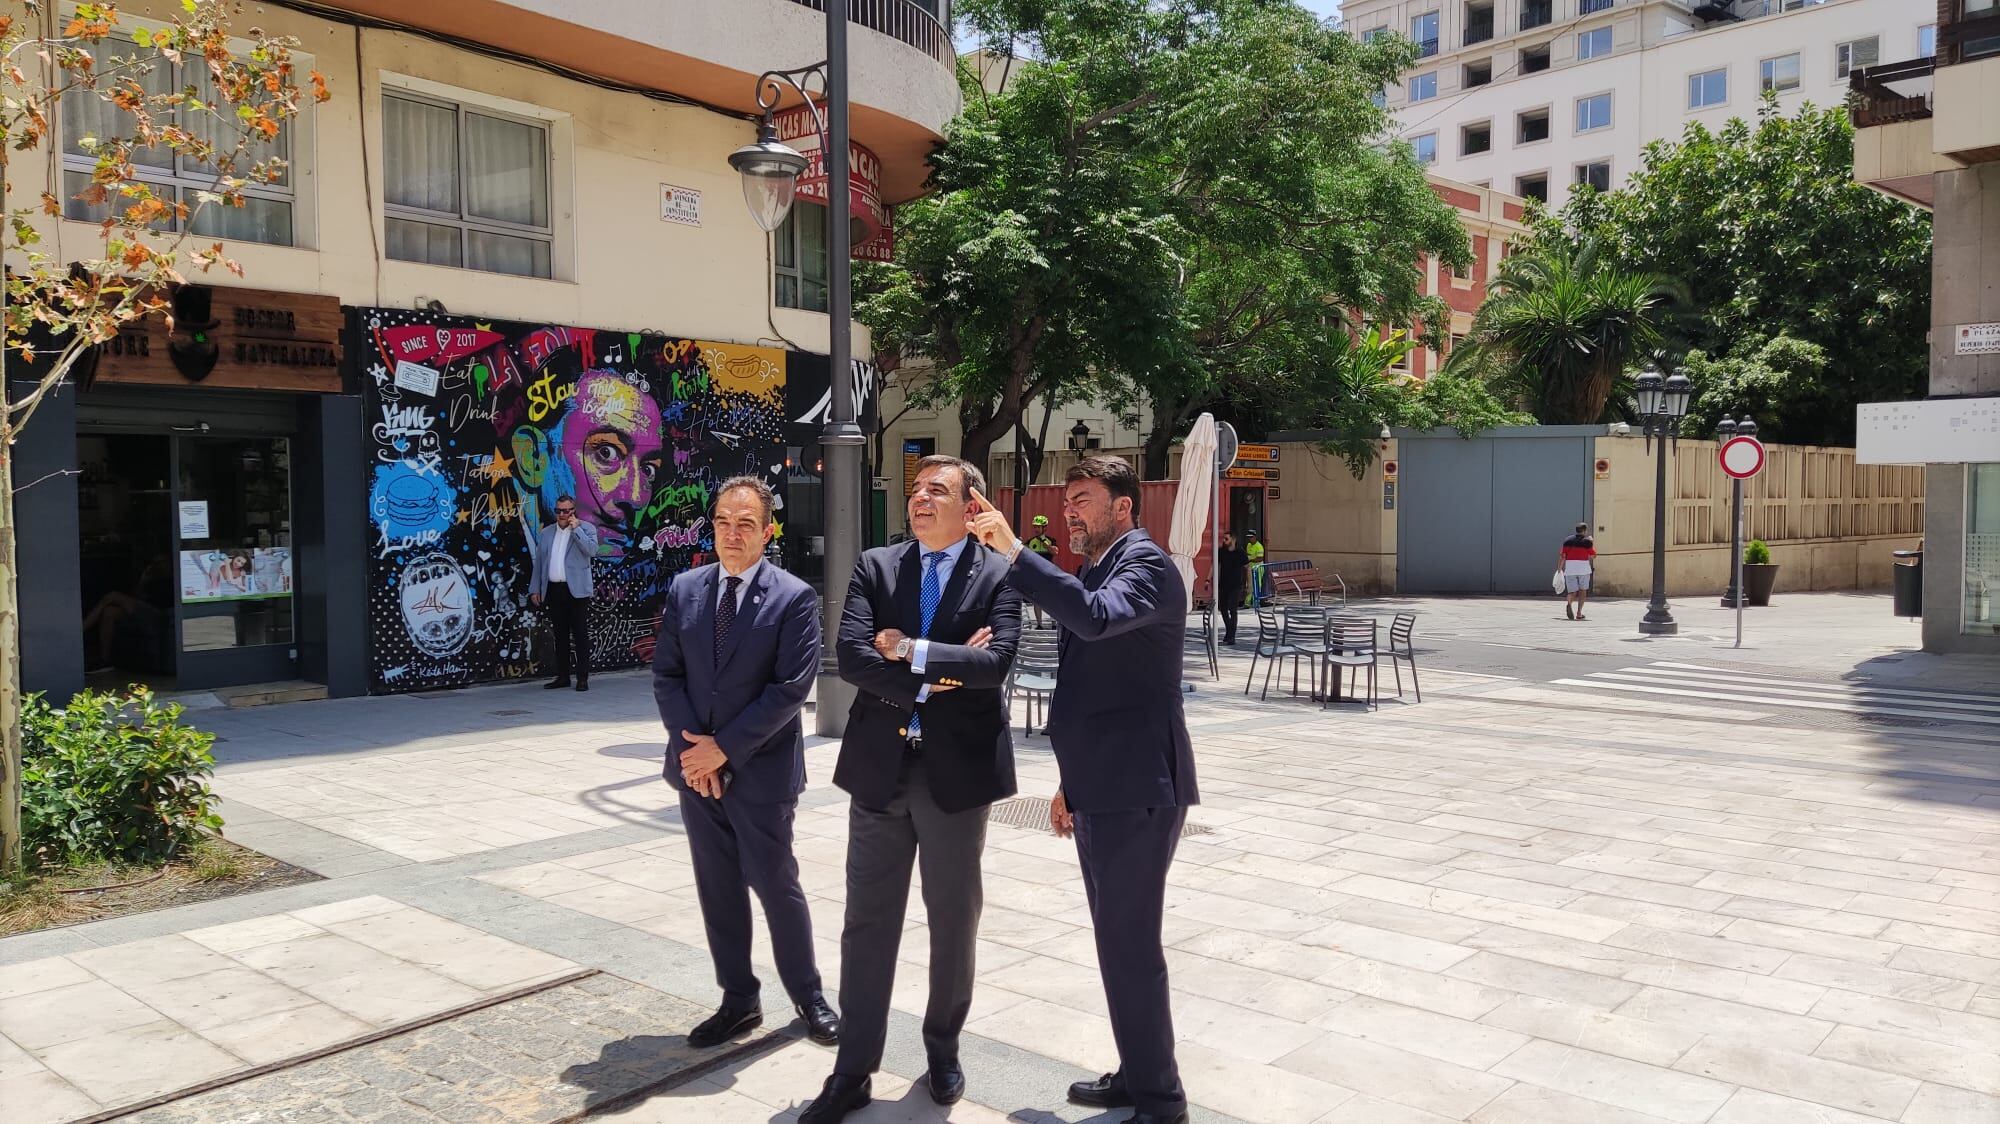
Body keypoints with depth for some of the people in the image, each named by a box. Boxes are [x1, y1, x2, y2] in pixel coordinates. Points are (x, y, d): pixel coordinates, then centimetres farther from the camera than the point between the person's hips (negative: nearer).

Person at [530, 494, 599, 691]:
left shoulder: (586, 528, 2)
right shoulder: (547, 532, 16)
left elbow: (592, 551, -15)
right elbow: (539, 561, 15)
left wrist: (576, 528, -12)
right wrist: (535, 588, 9)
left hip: (576, 590, -5)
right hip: (553, 590, 5)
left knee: (581, 635, -3)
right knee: (560, 636, 9)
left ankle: (583, 678, 0)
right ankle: (562, 677, 15)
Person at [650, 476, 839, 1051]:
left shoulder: (794, 598, -9)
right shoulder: (684, 589, 5)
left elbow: (791, 687, -14)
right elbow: (666, 673, 4)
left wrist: (725, 747, -16)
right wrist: (690, 746, -9)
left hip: (761, 769, -4)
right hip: (697, 767, 5)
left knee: (775, 884, 4)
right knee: (717, 889, 12)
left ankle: (807, 997, 23)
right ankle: (738, 1001, 26)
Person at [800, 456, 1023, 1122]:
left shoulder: (997, 575, -2)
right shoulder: (875, 567, 4)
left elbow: (995, 662, -17)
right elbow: (851, 656, -9)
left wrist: (910, 651, -15)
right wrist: (941, 674, -16)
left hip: (957, 768, -1)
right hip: (879, 766, 2)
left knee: (953, 921, 13)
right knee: (867, 923, 7)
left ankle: (943, 1049, 33)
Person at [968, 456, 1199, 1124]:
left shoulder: (1147, 565, -11)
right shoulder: (1096, 571, 17)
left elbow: (1096, 616, -34)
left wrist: (1013, 553, -34)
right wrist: (1071, 781, 23)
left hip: (1136, 790, -9)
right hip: (1099, 790, 10)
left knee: (1131, 946, -4)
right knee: (1118, 942, 17)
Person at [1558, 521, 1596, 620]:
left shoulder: (1567, 540, 7)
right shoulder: (1587, 541, -2)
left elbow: (1562, 556, 4)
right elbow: (1593, 556, 3)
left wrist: (1559, 569, 10)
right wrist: (1593, 543, 15)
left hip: (1569, 568, 2)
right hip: (1583, 568, -2)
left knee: (1572, 592, 4)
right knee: (1582, 590, 14)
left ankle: (1569, 603, -29)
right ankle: (1579, 613, 8)